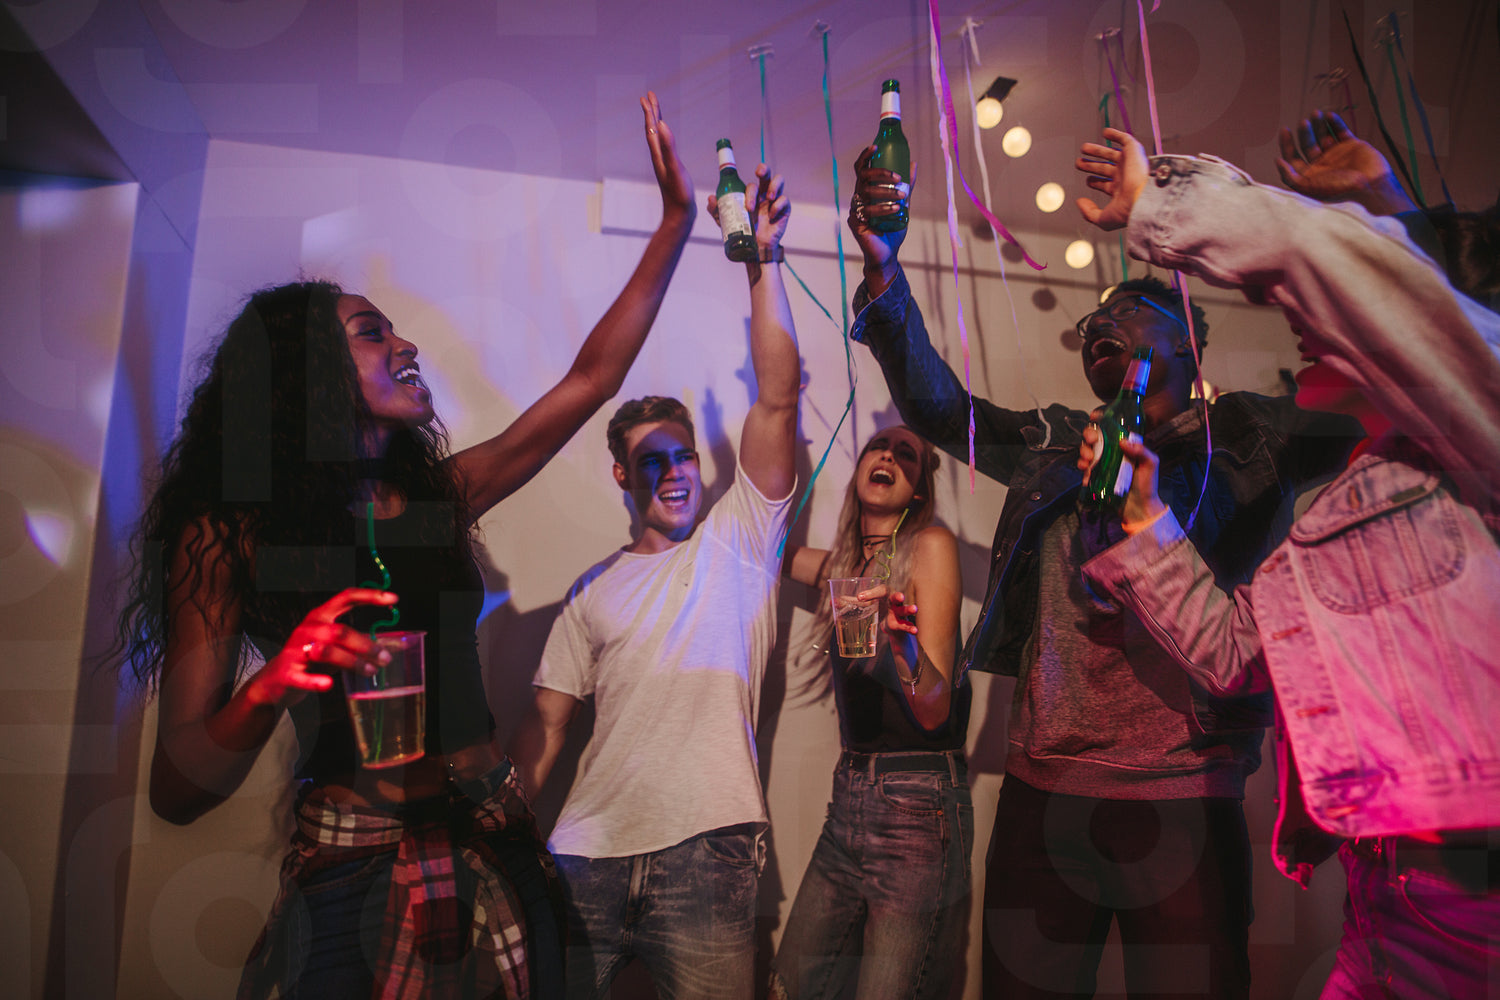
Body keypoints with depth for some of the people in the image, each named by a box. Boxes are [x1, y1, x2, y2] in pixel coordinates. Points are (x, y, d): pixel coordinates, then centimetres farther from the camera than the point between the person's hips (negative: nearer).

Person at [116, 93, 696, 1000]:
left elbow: (592, 378, 5)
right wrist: (266, 693, -30)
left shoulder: (440, 495, 4)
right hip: (351, 881, -4)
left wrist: (676, 219, 7)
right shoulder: (229, 539, -7)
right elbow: (176, 794, -9)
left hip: (495, 856, 5)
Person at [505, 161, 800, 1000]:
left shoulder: (738, 540, 5)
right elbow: (546, 726, 11)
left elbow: (778, 400, -4)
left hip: (707, 851, -2)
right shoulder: (593, 591, 13)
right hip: (587, 853, 3)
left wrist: (763, 262, -6)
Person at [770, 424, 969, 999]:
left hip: (918, 805, -6)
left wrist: (905, 643, -33)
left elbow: (934, 711, -14)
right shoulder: (841, 566, 8)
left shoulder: (931, 546, -8)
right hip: (850, 797, 6)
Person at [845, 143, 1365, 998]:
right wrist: (884, 271, -15)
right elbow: (935, 405, -1)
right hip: (1043, 794, 3)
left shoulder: (1241, 439, 4)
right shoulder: (1056, 445, 11)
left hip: (1185, 804, -2)